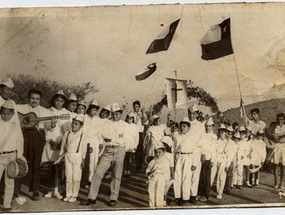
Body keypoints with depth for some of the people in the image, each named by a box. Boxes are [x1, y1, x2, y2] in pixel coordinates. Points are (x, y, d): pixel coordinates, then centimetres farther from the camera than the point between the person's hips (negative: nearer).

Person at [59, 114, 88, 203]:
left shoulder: (83, 136, -2)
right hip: (68, 155, 3)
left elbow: (84, 149, -1)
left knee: (76, 177, 1)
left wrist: (83, 160, -4)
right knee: (68, 176, 7)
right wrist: (60, 155, 13)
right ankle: (68, 194, 15)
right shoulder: (67, 134, 7)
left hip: (77, 157, -3)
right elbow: (63, 146, 14)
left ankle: (74, 195, 10)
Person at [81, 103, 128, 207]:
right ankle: (92, 198, -1)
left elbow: (124, 140, -2)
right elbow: (104, 136, 2)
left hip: (119, 150, -1)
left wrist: (111, 139, -4)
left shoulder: (125, 125, 9)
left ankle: (113, 198, 11)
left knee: (117, 175, 2)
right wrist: (117, 138, -7)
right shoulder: (107, 123, 15)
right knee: (98, 172, -5)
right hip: (108, 150, 2)